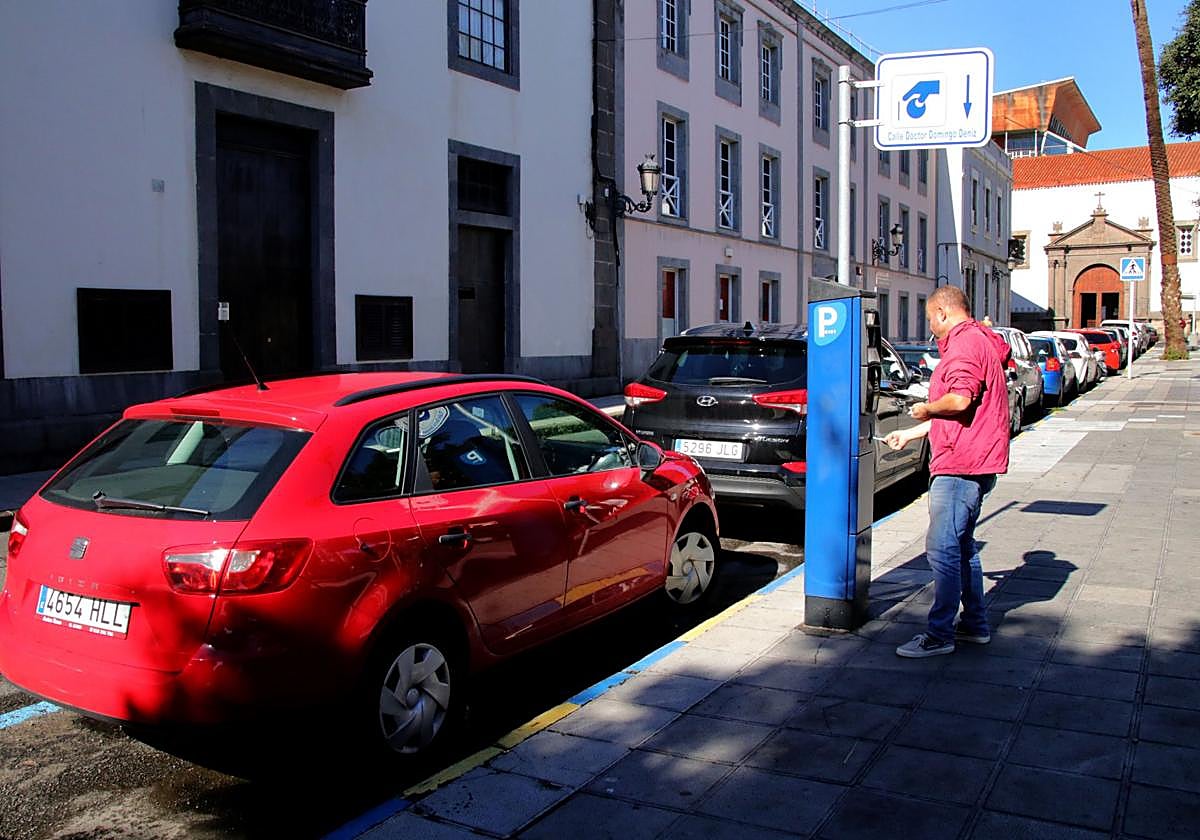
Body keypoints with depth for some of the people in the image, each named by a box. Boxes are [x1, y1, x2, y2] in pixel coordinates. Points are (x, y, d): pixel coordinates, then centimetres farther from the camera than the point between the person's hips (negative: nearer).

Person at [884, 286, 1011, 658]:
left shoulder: (966, 343, -13)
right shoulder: (976, 341, 21)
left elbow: (959, 400, -28)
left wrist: (926, 409, -8)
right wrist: (911, 433, 29)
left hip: (960, 465, -11)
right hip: (970, 463, 11)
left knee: (943, 548, -8)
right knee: (961, 545, 18)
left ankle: (940, 634, -3)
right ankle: (975, 624, 26)